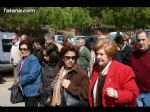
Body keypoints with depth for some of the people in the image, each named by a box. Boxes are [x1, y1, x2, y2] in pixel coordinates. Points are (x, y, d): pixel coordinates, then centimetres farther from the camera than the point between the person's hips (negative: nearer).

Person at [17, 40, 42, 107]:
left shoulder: (33, 60, -18)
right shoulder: (22, 60, 12)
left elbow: (32, 75, -25)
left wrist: (20, 80, -13)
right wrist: (19, 80, 1)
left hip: (32, 91, -9)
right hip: (25, 91, 9)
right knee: (27, 105, 18)